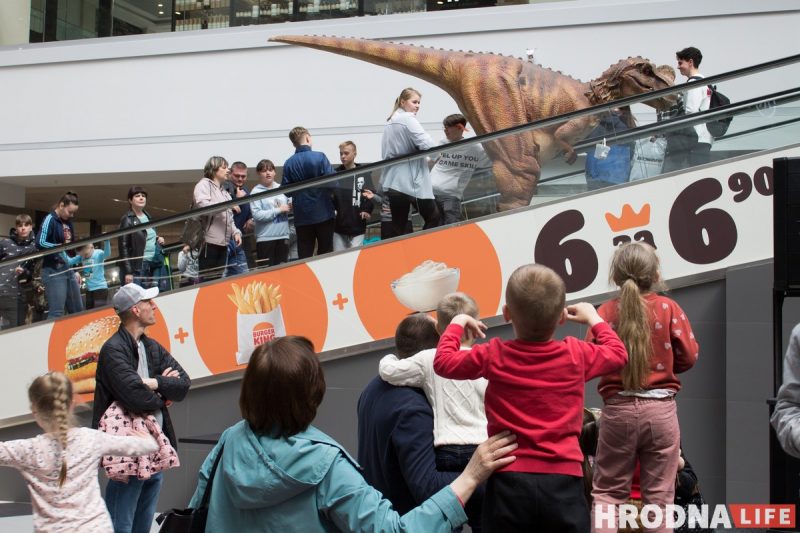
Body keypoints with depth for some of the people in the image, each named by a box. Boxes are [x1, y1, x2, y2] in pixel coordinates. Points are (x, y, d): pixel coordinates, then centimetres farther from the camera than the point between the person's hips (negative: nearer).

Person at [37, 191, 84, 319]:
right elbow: (40, 243, -17)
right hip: (54, 271, -8)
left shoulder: (68, 222, 14)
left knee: (78, 311, 11)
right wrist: (62, 246, -23)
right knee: (56, 313, -10)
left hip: (68, 269, 8)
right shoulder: (50, 219, -8)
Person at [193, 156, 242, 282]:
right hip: (209, 241, -8)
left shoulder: (224, 192, 24)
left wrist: (235, 232, 6)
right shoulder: (204, 184, -1)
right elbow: (203, 206, -19)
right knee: (206, 280, -9)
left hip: (223, 242, 8)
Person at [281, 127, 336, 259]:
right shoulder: (319, 157, -9)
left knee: (304, 256, 6)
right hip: (323, 213, -2)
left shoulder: (288, 163, 0)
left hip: (302, 216, 2)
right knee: (325, 254, 7)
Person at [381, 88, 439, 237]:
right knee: (433, 218, 7)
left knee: (398, 225, 9)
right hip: (411, 181, -8)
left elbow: (385, 153, 20)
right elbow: (428, 145, -20)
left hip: (393, 181, 8)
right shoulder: (408, 119, -10)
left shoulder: (389, 122, 17)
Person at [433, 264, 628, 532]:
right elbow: (618, 353, 21)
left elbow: (443, 362, 13)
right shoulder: (576, 355, 1)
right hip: (563, 480, 1)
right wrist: (593, 317, 36)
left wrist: (457, 323, 29)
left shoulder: (493, 356, -2)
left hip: (509, 480, 0)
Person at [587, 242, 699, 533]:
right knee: (659, 494, 9)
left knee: (607, 491, 10)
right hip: (661, 410, 0)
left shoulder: (606, 311, -4)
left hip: (618, 410, 0)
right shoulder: (668, 308, -4)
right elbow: (688, 356, -4)